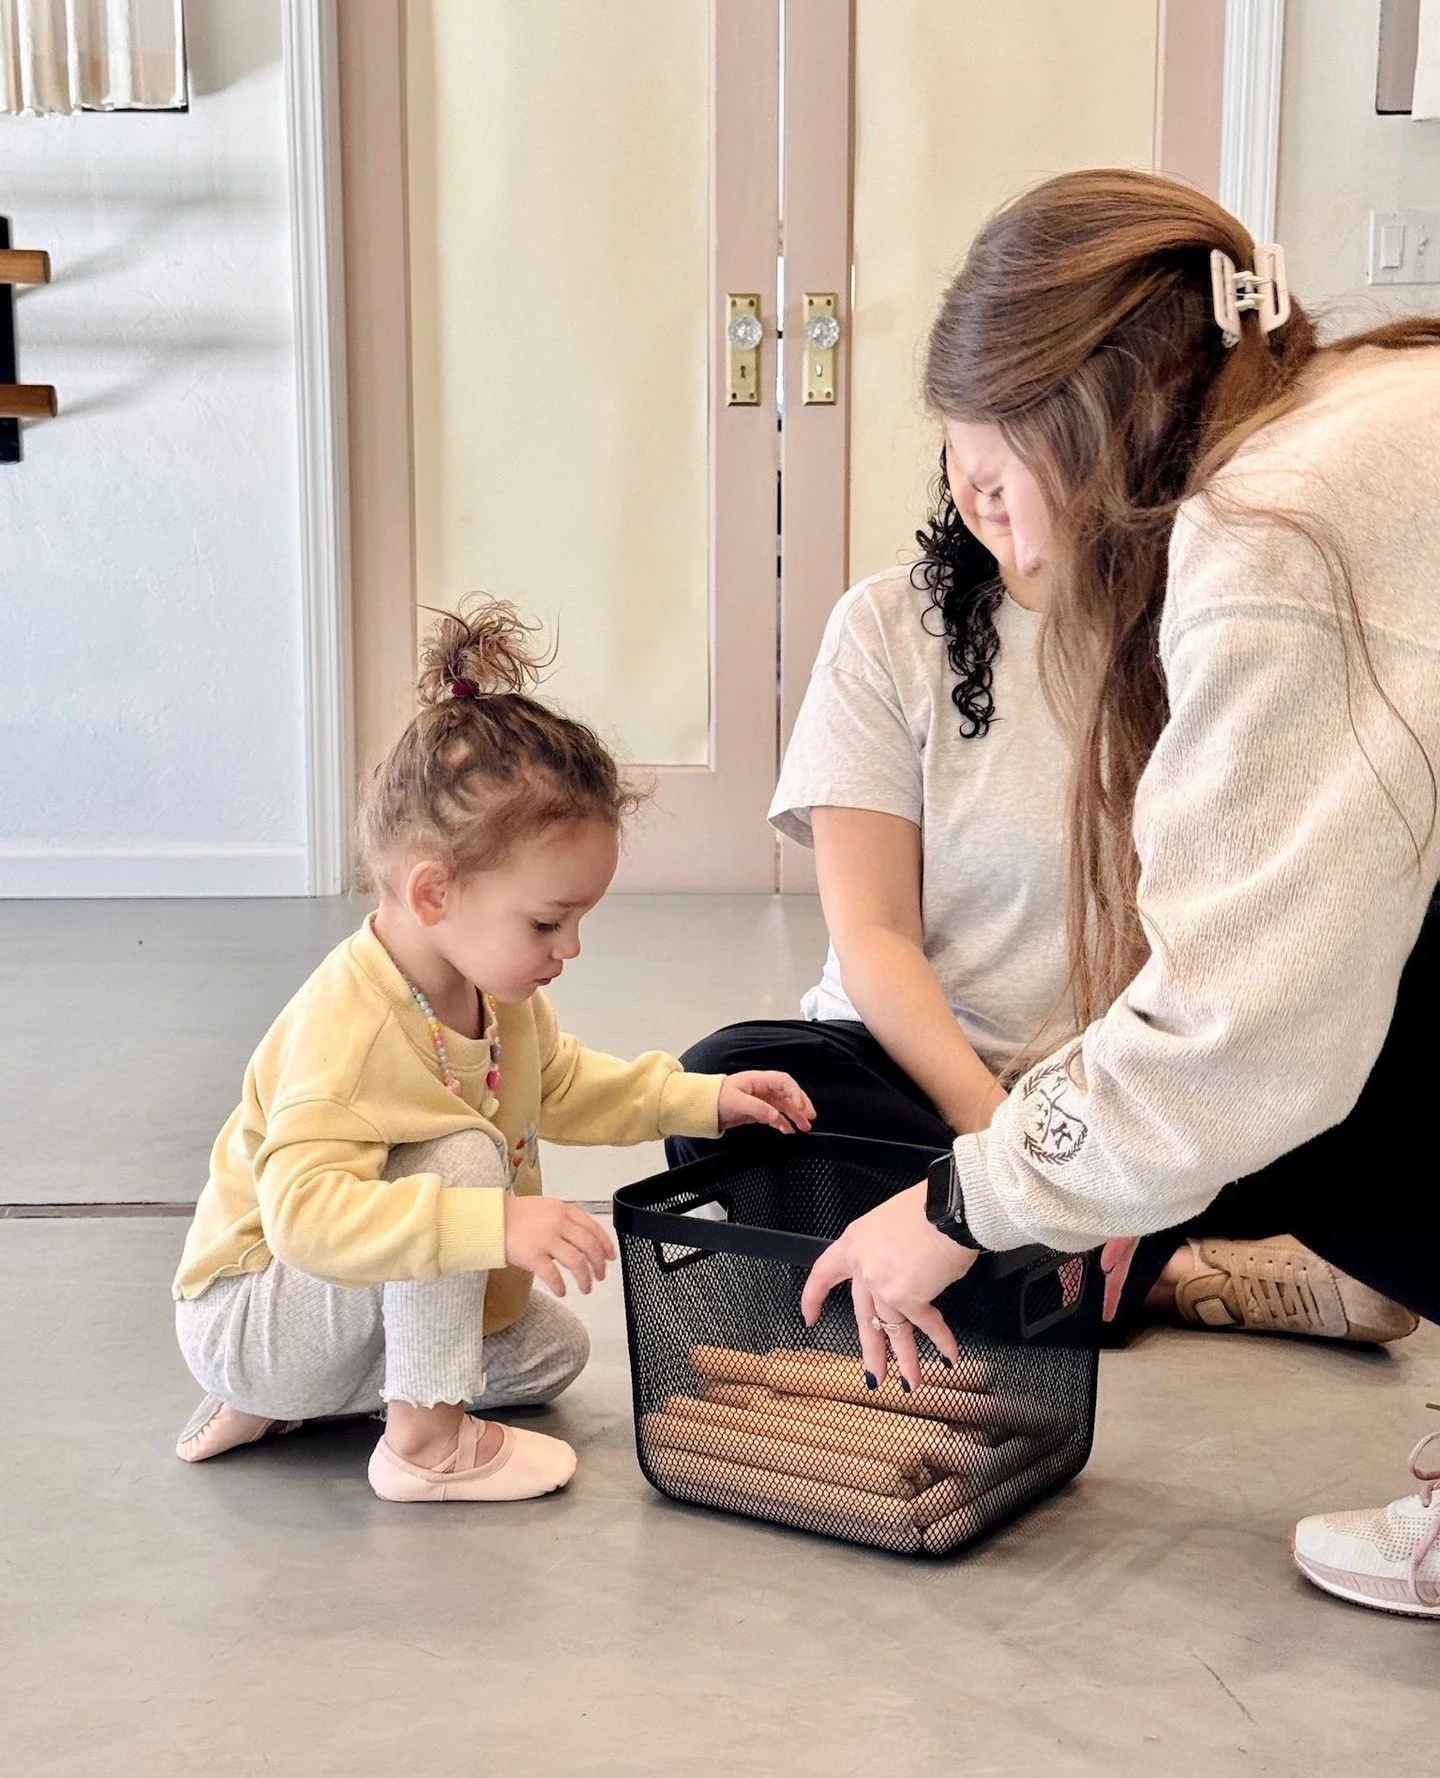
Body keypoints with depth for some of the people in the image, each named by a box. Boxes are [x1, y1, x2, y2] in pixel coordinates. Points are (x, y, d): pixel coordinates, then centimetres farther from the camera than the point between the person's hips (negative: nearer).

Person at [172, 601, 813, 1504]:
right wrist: (497, 1224, -53)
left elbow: (560, 1083, 17)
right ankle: (428, 1439, -16)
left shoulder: (497, 992, -4)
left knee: (555, 1352, 16)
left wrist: (703, 1099, 6)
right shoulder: (346, 1025, -35)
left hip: (350, 1288, 10)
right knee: (461, 1157, -29)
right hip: (242, 1315, -10)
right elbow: (306, 1208, -46)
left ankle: (273, 1399, 15)